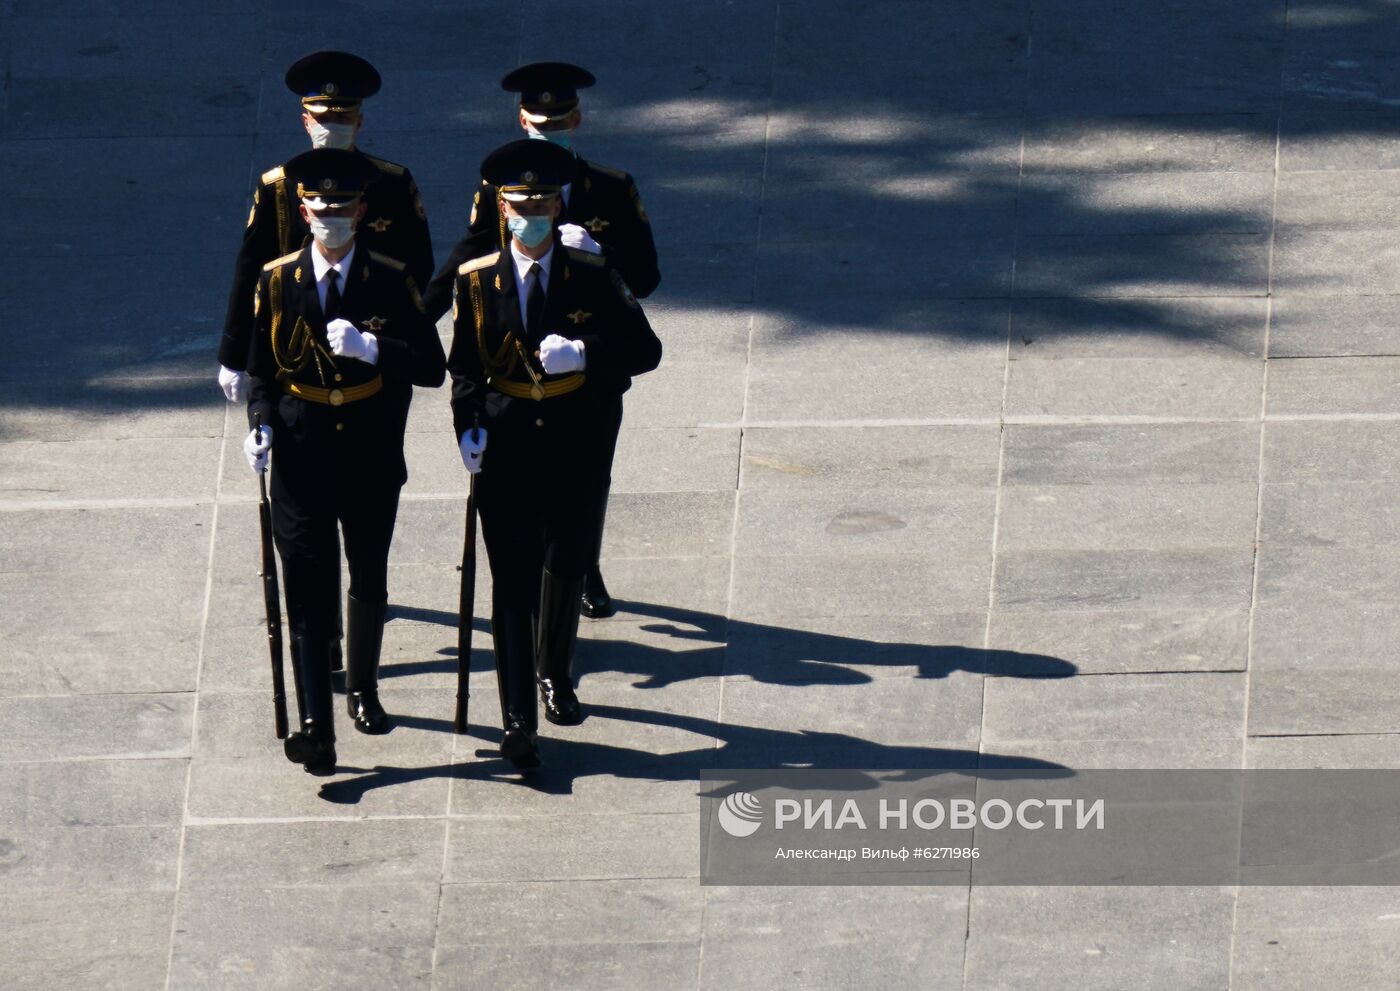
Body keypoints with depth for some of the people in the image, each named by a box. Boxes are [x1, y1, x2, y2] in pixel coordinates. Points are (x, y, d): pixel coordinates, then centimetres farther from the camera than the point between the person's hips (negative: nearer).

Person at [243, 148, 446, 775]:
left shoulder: (391, 281, -4)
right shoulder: (277, 281, -1)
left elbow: (432, 368, -9)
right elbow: (261, 369, 6)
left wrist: (372, 348, -25)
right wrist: (260, 425, -12)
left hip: (372, 463, 1)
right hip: (301, 461, -1)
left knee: (369, 582, 18)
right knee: (309, 593, -7)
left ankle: (362, 689, 39)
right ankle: (315, 726, -11)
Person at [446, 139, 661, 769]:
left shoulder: (593, 276, -2)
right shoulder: (475, 280, 0)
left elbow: (645, 351, -7)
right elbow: (464, 367, 7)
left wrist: (585, 352, -24)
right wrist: (468, 427, -9)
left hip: (571, 448, 1)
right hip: (504, 449, -1)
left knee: (566, 568, 15)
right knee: (512, 580, -5)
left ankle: (555, 675, 41)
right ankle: (518, 722, -5)